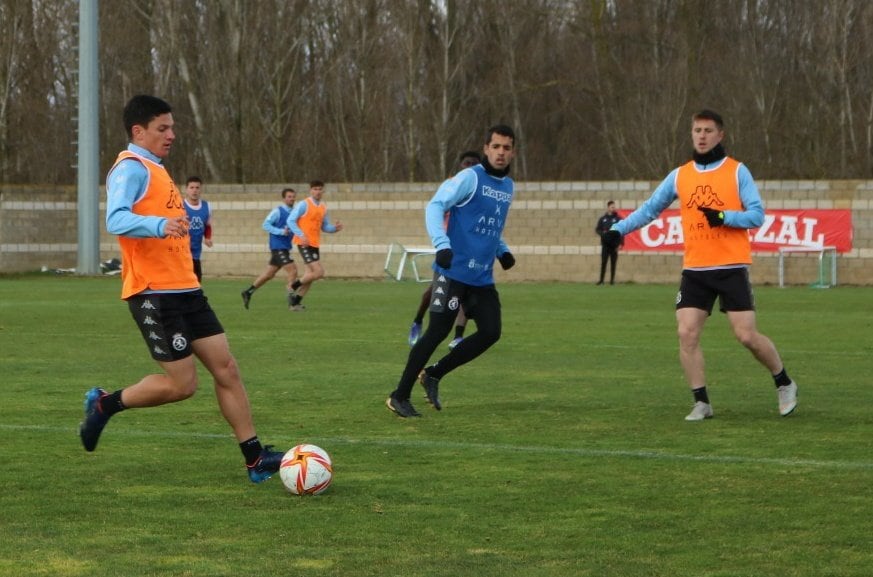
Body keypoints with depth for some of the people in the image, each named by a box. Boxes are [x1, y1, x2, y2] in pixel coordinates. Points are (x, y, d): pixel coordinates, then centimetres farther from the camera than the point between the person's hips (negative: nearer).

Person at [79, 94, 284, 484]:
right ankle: (105, 404, 11)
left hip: (184, 289, 10)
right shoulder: (131, 168, -11)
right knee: (182, 383, -9)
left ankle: (255, 458, 4)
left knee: (226, 367, 3)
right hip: (154, 293, -10)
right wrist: (159, 225, -42)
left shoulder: (154, 169, 21)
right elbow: (116, 220, -27)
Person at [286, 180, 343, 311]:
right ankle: (294, 286, 1)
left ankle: (294, 302, 14)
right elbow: (291, 220, -10)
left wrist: (335, 228, -1)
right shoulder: (304, 205, -8)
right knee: (319, 272, -16)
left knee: (310, 275, 7)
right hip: (304, 243, -8)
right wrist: (301, 235, -22)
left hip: (315, 244, 8)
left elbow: (325, 226, 21)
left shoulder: (323, 208, 13)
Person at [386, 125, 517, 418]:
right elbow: (435, 206, -17)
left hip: (483, 277, 7)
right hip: (454, 271, -7)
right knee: (437, 332, -9)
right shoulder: (470, 177, -9)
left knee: (491, 332, -3)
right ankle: (399, 397, 2)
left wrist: (503, 251, 15)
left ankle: (433, 374, 14)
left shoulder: (508, 186, 14)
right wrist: (442, 244, -31)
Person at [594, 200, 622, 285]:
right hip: (605, 244, 1)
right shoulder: (602, 219, 9)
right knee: (603, 262, -2)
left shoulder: (618, 219, 3)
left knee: (613, 263, 2)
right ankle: (601, 280, 2)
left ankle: (612, 280, 6)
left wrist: (620, 243, -7)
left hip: (614, 245, -1)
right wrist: (602, 233, -11)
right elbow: (597, 229, 11)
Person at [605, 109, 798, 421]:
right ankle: (701, 403, 1)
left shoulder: (737, 171, 0)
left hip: (731, 267, -3)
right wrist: (619, 229, 1)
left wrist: (724, 217, -21)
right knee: (687, 334, -9)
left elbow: (756, 215, -5)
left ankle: (784, 384, 17)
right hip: (694, 269, 3)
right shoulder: (679, 176, 9)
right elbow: (649, 209, 14)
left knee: (747, 335, -7)